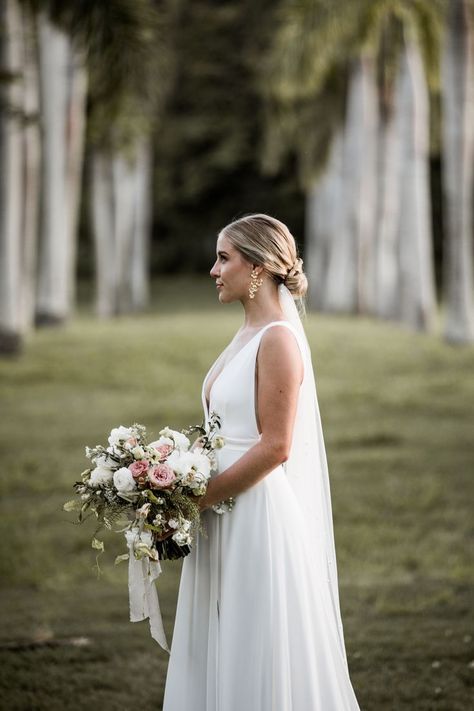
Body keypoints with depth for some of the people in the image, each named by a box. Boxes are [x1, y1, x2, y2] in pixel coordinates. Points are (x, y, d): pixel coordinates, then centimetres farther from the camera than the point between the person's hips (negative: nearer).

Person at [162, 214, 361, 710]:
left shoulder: (278, 339, -15)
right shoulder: (247, 336, 13)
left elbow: (274, 447, -20)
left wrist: (198, 497, -16)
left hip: (259, 514, -9)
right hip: (226, 512, 9)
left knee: (259, 653, -1)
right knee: (219, 650, 12)